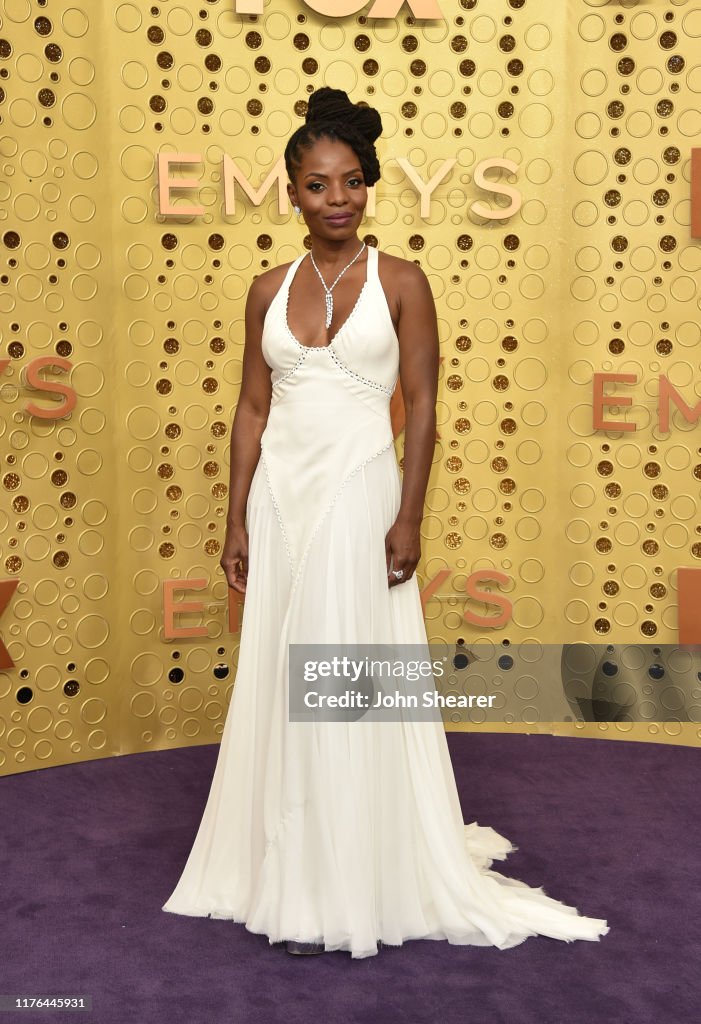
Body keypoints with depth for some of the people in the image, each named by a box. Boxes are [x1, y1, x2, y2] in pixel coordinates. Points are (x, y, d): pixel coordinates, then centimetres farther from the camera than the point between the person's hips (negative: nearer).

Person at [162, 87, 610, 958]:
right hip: (279, 496, 4)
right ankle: (292, 877, 25)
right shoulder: (269, 289, 8)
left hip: (358, 494, -4)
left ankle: (358, 884, 17)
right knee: (281, 681, 9)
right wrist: (237, 522, 5)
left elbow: (421, 407, -3)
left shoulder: (400, 282, -1)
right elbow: (252, 408, 9)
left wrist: (408, 517, -11)